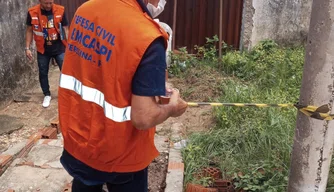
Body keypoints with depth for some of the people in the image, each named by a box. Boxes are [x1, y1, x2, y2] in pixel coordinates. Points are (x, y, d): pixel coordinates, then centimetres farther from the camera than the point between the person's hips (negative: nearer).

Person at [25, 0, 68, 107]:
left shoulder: (60, 11, -9)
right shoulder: (32, 13, -8)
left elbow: (65, 29, -1)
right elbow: (29, 31, 3)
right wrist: (27, 48, -1)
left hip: (59, 48, -1)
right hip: (42, 50, 1)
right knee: (43, 73, 11)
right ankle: (47, 95, 29)